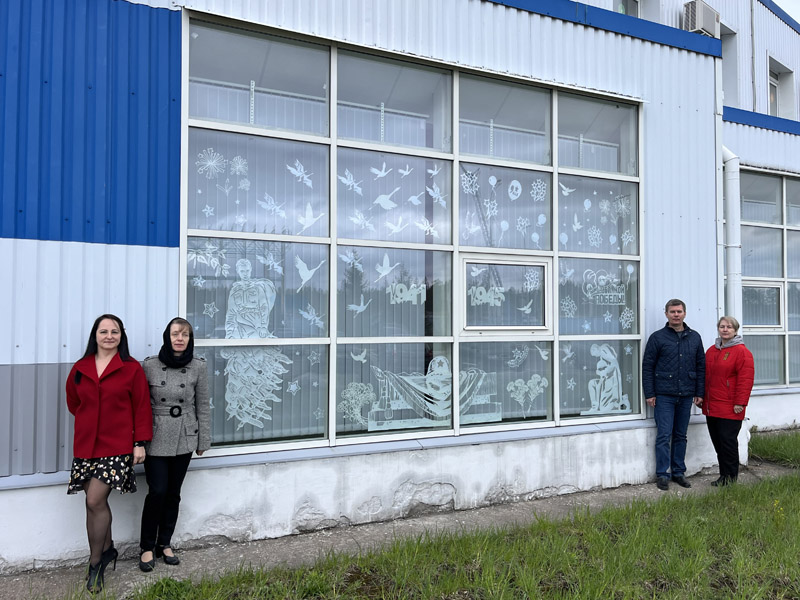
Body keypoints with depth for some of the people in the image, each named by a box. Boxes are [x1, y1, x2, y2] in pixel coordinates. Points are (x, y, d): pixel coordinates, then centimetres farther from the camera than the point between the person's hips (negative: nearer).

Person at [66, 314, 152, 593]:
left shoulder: (132, 368, -5)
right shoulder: (80, 368, 7)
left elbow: (141, 408, -4)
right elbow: (73, 402, 23)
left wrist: (140, 443, -6)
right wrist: (91, 420, 14)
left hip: (117, 446, -4)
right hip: (86, 446, 4)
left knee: (95, 501, -9)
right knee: (96, 502, 10)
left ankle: (95, 563, 8)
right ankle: (107, 549, 31)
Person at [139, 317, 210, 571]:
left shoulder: (198, 367, -3)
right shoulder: (150, 365, -6)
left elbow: (203, 405, 2)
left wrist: (203, 440, 4)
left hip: (184, 439, 2)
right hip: (156, 438, -1)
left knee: (173, 493, 11)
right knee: (157, 492, -3)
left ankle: (165, 544, 27)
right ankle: (147, 547, 16)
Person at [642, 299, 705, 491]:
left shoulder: (694, 337, 9)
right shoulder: (658, 337, -2)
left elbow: (701, 366, 12)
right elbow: (647, 366, -1)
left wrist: (700, 392, 7)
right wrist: (649, 393, -6)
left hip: (686, 395, 4)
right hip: (664, 395, -3)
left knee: (681, 436, 12)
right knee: (664, 435, -2)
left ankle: (679, 472, 22)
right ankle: (662, 474, 6)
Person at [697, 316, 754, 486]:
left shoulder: (741, 351, -7)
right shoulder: (711, 351, 14)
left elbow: (746, 379, -12)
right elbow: (705, 376, 20)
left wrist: (740, 403, -16)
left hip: (730, 408, -7)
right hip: (711, 407, 7)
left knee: (728, 441, -3)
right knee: (717, 442, 10)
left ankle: (730, 477, 9)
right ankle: (723, 475, 20)